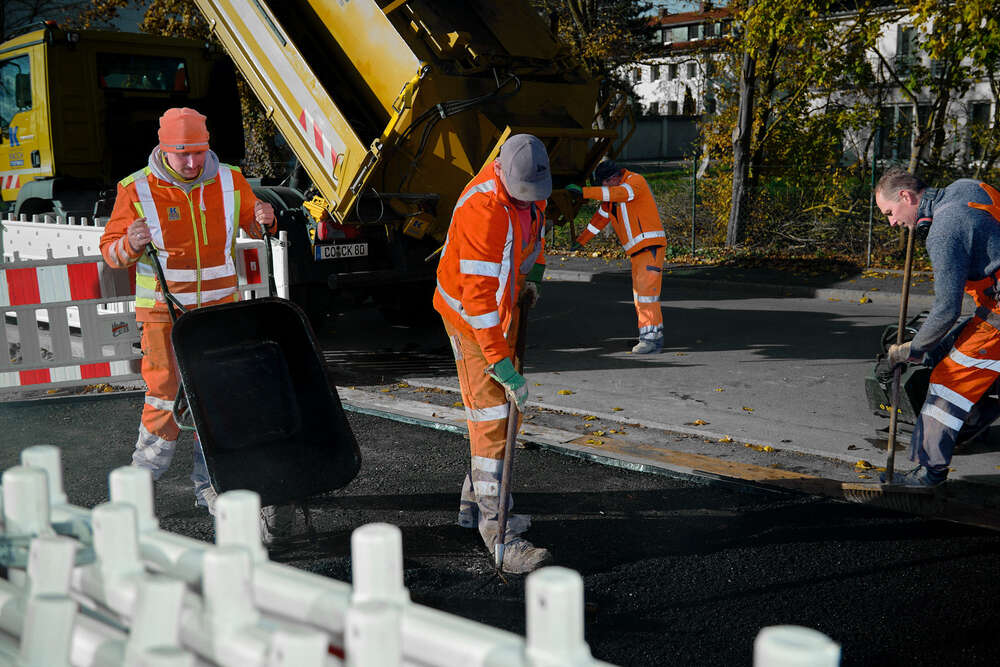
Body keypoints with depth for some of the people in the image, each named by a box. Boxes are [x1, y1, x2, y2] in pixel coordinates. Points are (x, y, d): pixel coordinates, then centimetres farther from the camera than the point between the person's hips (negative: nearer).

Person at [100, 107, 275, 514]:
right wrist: (130, 244, -26)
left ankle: (209, 487, 21)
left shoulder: (229, 181, 1)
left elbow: (252, 226, 17)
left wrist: (263, 220, -6)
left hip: (220, 311, 3)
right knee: (166, 397, -5)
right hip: (164, 313, -3)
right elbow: (110, 251, -3)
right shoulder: (136, 190, -7)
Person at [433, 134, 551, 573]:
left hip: (503, 310, 9)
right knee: (493, 419, -12)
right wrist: (503, 366, -35)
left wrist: (532, 277, 8)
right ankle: (496, 530, -7)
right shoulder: (483, 209, -32)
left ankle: (475, 503, 31)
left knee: (497, 409, 16)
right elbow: (478, 297, -34)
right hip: (471, 318, -9)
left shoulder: (528, 189, -4)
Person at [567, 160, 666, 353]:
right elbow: (600, 217, 24)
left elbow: (619, 193, -29)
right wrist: (581, 240, 28)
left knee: (646, 290, -14)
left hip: (651, 245, -9)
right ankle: (656, 337, 10)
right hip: (636, 250, 9)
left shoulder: (636, 181, -10)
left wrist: (585, 192, -31)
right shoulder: (611, 194, 15)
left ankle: (649, 338, -14)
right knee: (640, 293, 7)